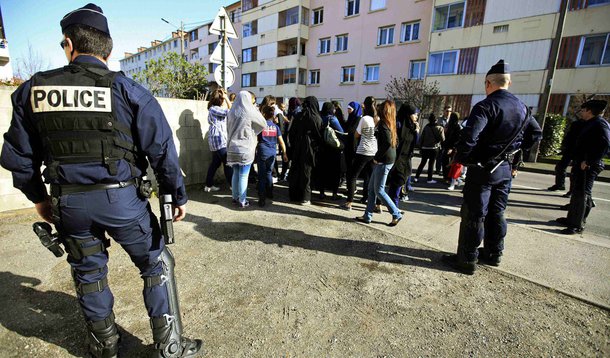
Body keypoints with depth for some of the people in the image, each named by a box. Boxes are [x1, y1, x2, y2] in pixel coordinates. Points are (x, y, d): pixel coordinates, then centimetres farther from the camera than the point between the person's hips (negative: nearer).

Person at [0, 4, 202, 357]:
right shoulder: (127, 90, -7)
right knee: (157, 265, 12)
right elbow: (162, 150, -10)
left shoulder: (32, 89, 3)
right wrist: (179, 196, -1)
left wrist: (39, 197, 23)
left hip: (68, 203, 4)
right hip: (121, 198, -3)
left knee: (89, 271, 22)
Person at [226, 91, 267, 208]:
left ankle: (235, 197, 24)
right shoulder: (250, 113, -11)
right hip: (245, 149, -5)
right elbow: (263, 124, 2)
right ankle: (242, 201, 8)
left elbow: (228, 129, 14)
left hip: (232, 148, 6)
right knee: (243, 176, 1)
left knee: (236, 174, 15)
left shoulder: (231, 113, 4)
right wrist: (256, 110, 11)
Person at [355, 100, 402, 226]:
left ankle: (396, 214, 12)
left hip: (384, 161, -9)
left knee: (378, 190, 0)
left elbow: (387, 143, -27)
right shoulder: (391, 124, 12)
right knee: (371, 188, 12)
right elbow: (395, 141, 16)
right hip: (389, 159, 9)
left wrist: (377, 157, -15)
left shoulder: (383, 124, -14)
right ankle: (367, 216, 19)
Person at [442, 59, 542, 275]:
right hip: (505, 168, 8)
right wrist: (514, 149, 17)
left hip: (482, 168, -7)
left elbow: (469, 136, -29)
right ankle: (493, 254, 31)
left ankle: (467, 260, 8)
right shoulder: (522, 107, 9)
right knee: (496, 213, 18)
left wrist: (461, 159, -14)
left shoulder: (486, 106, -17)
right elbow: (536, 134, 20)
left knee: (473, 215, 0)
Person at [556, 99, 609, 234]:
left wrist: (588, 162, -23)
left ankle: (577, 225, -1)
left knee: (580, 194, -7)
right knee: (576, 192, 17)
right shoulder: (590, 124, 18)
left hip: (588, 167, -10)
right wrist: (576, 161, 13)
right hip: (580, 164, 10)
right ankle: (572, 219, 28)